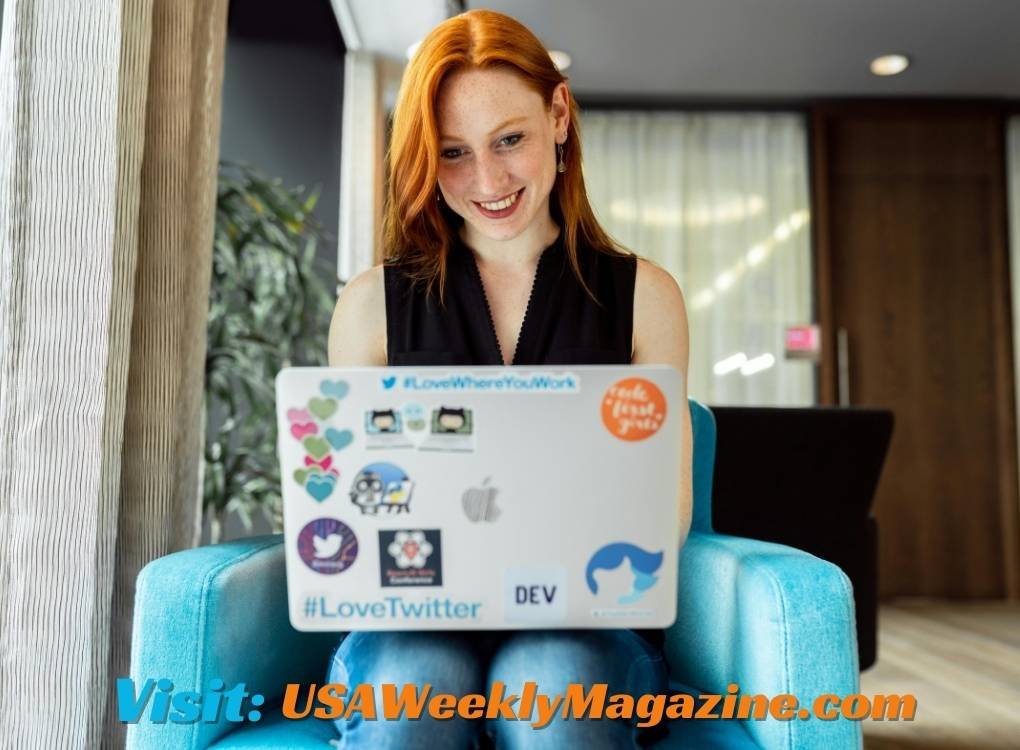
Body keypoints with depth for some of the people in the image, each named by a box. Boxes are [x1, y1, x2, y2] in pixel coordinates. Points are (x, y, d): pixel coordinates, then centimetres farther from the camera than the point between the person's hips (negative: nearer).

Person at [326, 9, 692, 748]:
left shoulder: (642, 295, 6)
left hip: (582, 618, 0)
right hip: (414, 618, 1)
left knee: (552, 688, -34)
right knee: (407, 691, -33)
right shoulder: (373, 304, 7)